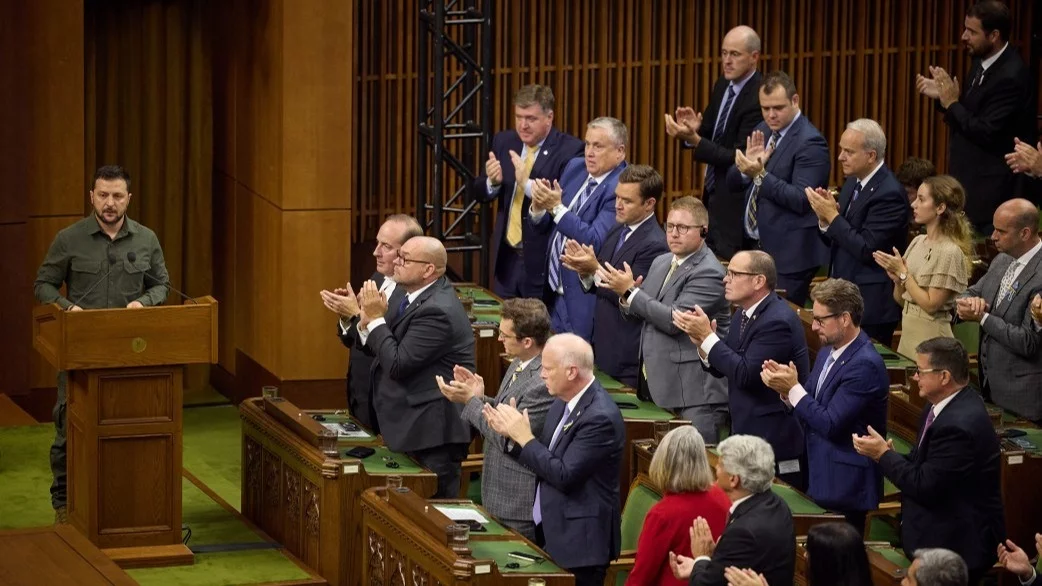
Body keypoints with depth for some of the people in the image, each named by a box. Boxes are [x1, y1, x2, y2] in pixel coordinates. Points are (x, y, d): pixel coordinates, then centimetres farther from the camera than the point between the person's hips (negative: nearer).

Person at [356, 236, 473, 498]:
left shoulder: (436, 310, -21)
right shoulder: (420, 296, 10)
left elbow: (397, 364, -22)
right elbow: (389, 349, 13)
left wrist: (376, 318, -13)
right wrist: (368, 322, -4)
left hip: (433, 431, -10)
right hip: (416, 425, 10)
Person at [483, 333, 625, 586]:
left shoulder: (600, 417, -22)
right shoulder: (564, 403, 7)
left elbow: (564, 476, -24)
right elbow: (544, 459, 12)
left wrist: (524, 437, -16)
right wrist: (512, 433, -3)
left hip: (580, 540, -9)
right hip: (551, 531, 9)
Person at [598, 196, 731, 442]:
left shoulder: (709, 273, -15)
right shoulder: (661, 262, 15)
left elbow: (674, 320, -22)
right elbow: (641, 312, 18)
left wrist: (630, 291, -15)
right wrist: (628, 292, -5)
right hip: (659, 385, 9)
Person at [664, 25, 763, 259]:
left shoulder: (759, 98, -20)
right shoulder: (722, 86, 7)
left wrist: (694, 140, -30)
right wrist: (694, 129, -9)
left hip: (736, 202, -8)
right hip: (713, 193, 8)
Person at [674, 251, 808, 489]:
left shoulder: (777, 321, -20)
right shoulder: (745, 315, 10)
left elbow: (745, 374, -25)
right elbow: (720, 368, 12)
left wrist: (707, 336, -20)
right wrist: (701, 339, -8)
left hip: (775, 440, -10)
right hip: (748, 433, 10)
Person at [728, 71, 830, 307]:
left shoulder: (810, 142, -14)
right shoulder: (763, 131, 11)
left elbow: (801, 200, -21)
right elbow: (733, 182, 12)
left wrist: (760, 174, -27)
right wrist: (746, 167, -10)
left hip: (788, 254, -8)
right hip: (754, 246, 8)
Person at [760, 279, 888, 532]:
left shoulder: (865, 365, -20)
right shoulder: (828, 352, 9)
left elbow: (830, 425, -22)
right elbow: (811, 411, 13)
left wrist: (793, 388, -17)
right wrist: (786, 389, -7)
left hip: (845, 485, -9)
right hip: (820, 477, 9)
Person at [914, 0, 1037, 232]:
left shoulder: (1011, 77, -22)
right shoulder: (982, 63, 7)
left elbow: (987, 133, -24)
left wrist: (952, 103, -16)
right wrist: (941, 96, 0)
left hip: (993, 187, -9)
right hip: (971, 178, 9)